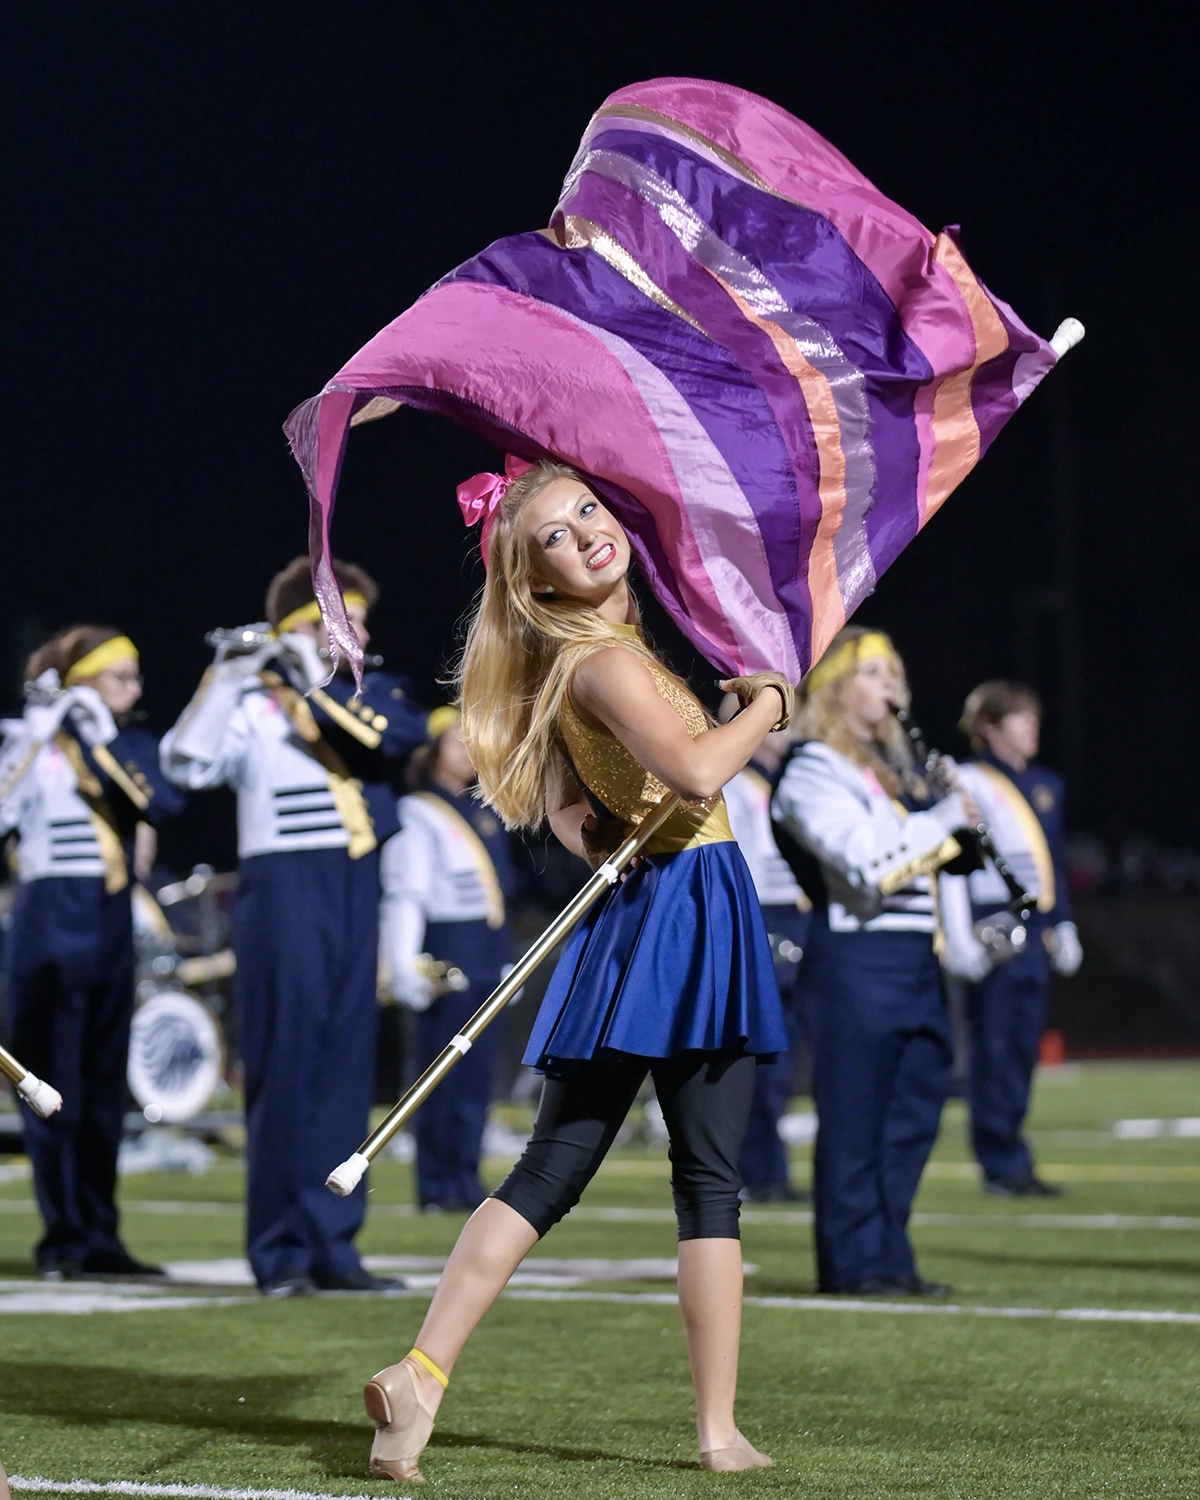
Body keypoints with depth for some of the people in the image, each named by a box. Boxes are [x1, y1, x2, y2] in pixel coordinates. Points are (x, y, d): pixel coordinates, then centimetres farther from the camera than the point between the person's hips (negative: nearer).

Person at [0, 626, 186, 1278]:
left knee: (104, 1088, 8)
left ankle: (99, 1237, 13)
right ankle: (63, 1237, 1)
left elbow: (165, 800, -9)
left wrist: (103, 739, -13)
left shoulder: (132, 744, 11)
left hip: (112, 928, 5)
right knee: (54, 1088, -3)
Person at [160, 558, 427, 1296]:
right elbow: (189, 764, -18)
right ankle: (282, 1251, 0)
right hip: (284, 894, -5)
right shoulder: (254, 706, -2)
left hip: (356, 895, 5)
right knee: (285, 1071, -5)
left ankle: (332, 1243, 12)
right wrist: (225, 678, -26)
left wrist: (320, 684, -16)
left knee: (346, 1073, 6)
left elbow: (400, 736, -9)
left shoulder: (373, 694, 13)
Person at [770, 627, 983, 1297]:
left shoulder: (896, 762, 20)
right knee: (856, 1121, -4)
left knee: (916, 1110, 9)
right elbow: (870, 862, -20)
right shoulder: (814, 770, -8)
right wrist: (944, 818, -13)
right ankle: (855, 1261, 0)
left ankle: (891, 1257, 16)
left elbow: (934, 856, 27)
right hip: (860, 959, -9)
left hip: (919, 960, 9)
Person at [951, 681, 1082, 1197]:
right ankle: (1002, 1163, -1)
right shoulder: (969, 783, -6)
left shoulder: (1046, 785, 16)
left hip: (1035, 928, 7)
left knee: (1025, 1044, 8)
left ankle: (1011, 1160, 12)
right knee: (995, 1046, -5)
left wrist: (1063, 924, 17)